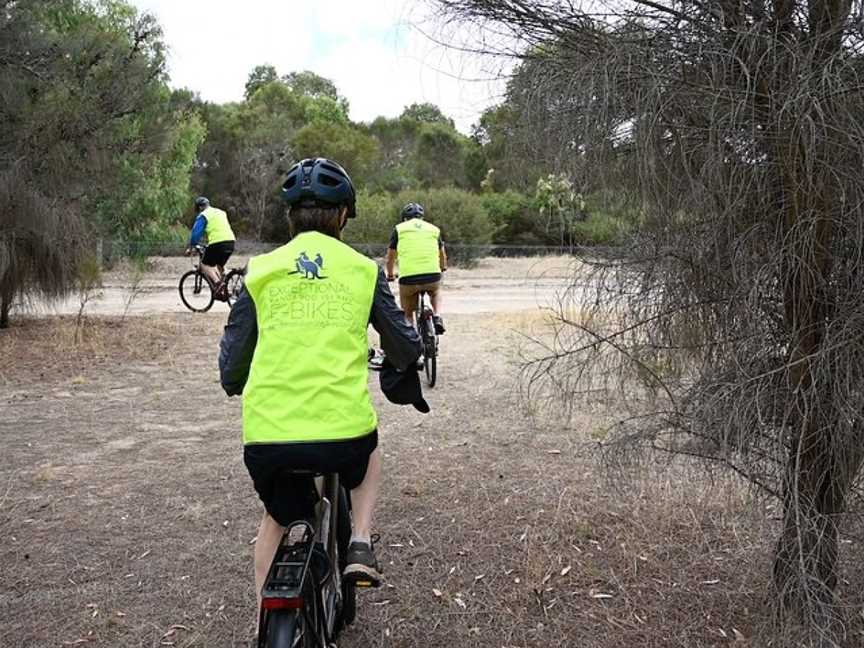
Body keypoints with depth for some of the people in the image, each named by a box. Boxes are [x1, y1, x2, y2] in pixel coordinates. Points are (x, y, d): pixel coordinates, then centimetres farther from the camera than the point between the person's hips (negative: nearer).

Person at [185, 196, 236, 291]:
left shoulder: (203, 215, 4)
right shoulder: (221, 212, 26)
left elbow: (196, 233, 0)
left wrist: (190, 248, 10)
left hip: (217, 243, -7)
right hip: (231, 241, 7)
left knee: (205, 265, 5)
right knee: (220, 265, 23)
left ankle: (217, 282, -17)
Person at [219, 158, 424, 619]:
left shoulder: (262, 271, 6)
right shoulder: (362, 270, 4)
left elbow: (232, 361, 10)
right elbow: (405, 346, 12)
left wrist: (235, 385, 33)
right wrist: (405, 380, 33)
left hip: (268, 432, 2)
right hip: (343, 428, -1)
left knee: (277, 518, 30)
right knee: (369, 456, 35)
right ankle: (360, 545, 17)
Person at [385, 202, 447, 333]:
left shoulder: (399, 229, 14)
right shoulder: (434, 229, 19)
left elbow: (390, 259, 19)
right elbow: (443, 256, 32)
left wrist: (390, 275, 38)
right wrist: (442, 268, 53)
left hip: (408, 278, -1)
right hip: (432, 276, 2)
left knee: (407, 313, 19)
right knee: (436, 292, 35)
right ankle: (437, 317, 13)